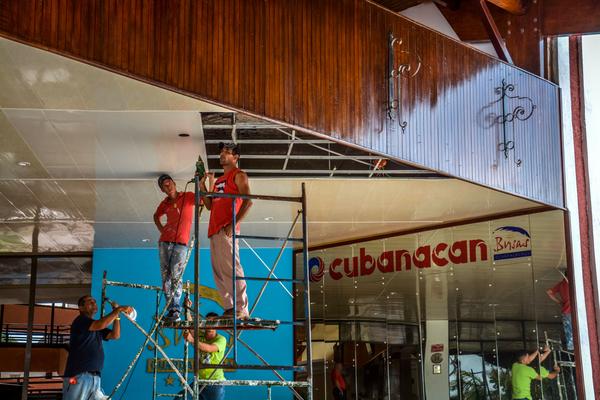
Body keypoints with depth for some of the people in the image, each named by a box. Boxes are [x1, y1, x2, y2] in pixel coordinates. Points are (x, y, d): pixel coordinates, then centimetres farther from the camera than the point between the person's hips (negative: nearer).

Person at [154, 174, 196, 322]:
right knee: (165, 276, 3)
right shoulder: (165, 203, 14)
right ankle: (171, 310, 9)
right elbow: (156, 216, 34)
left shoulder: (188, 197, 1)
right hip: (164, 241, 5)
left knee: (175, 275, -15)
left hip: (180, 243, -5)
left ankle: (176, 311, -13)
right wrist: (160, 229, 16)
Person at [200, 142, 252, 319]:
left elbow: (247, 201, -10)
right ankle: (229, 308, 9)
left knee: (230, 269, -14)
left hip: (227, 229, -9)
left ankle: (241, 309, -14)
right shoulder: (218, 180, 26)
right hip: (214, 229, 9)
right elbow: (210, 205, 24)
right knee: (219, 271, 6)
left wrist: (234, 223, -20)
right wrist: (203, 186, 13)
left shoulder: (239, 175, 2)